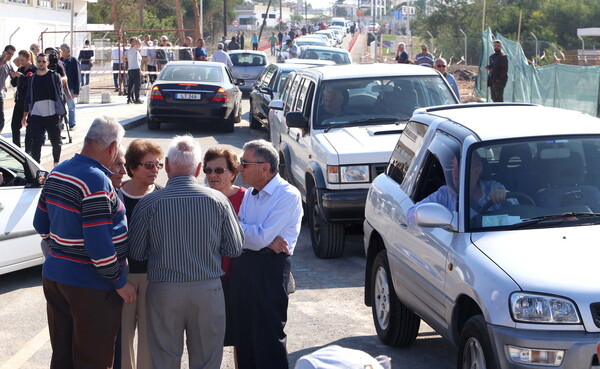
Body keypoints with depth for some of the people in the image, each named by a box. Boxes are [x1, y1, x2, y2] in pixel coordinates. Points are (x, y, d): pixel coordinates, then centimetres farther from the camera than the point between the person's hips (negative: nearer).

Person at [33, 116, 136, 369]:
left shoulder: (57, 172, 7)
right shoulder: (96, 181, -20)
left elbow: (41, 224, 16)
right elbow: (98, 244, -24)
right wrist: (119, 282, -14)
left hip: (54, 275, 8)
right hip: (90, 285, -8)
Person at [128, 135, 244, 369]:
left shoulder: (148, 203, -9)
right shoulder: (218, 201, -7)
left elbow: (136, 253, -2)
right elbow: (234, 249, -1)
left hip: (163, 290, -1)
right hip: (208, 289, 1)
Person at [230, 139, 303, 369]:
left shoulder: (288, 195, -10)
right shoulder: (249, 194, 13)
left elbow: (261, 237, -18)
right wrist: (268, 241, -15)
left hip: (270, 269, -7)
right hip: (243, 265, 7)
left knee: (268, 337, -3)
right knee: (243, 334, 11)